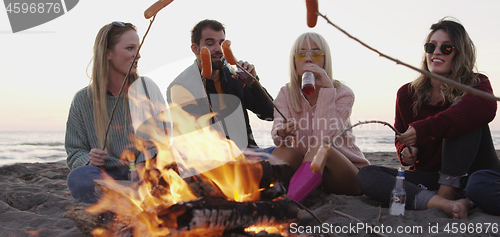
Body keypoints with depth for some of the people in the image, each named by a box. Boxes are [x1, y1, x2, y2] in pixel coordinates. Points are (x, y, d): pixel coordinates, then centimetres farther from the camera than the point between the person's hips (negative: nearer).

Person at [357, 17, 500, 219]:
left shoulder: (476, 85, -6)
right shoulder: (407, 94, 3)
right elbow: (401, 136, 19)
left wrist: (424, 128, -36)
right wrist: (405, 150, -7)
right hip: (428, 176, 4)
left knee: (465, 117, -24)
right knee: (365, 175, -19)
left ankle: (446, 193, -27)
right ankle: (441, 203, -37)